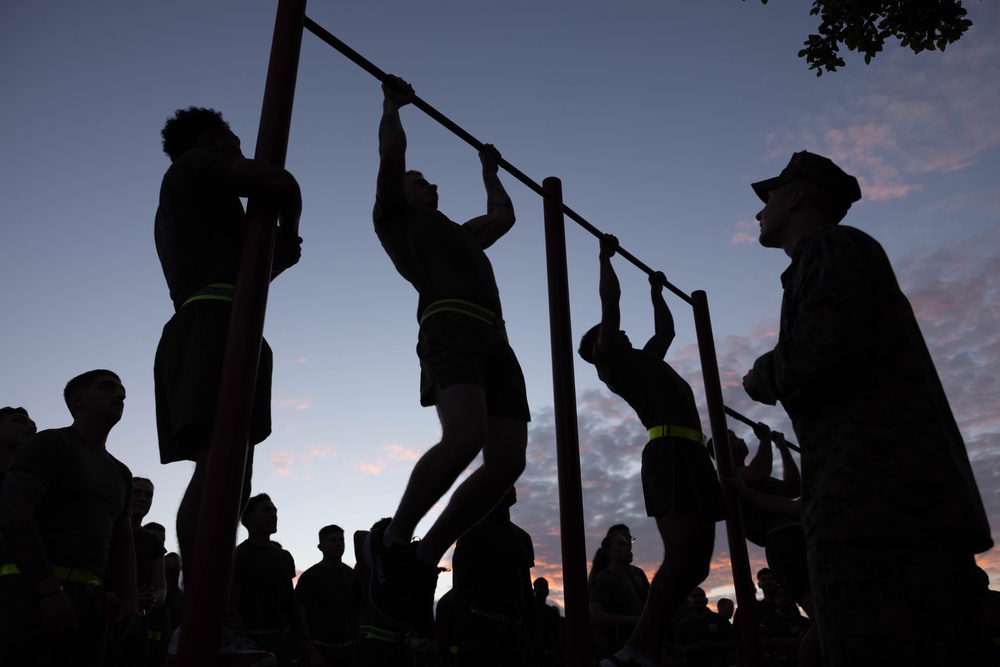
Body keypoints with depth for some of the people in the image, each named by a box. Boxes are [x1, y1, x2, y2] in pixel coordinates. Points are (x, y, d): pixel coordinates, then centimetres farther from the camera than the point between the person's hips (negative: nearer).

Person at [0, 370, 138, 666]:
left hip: (91, 599, 7)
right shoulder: (50, 443, 2)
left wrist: (129, 599, 4)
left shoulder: (120, 473, 23)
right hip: (31, 590, -6)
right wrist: (51, 590, -19)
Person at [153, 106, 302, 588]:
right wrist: (286, 235, 11)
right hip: (218, 320, -10)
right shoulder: (198, 161, 11)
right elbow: (281, 184, -6)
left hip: (191, 330, 10)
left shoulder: (172, 206, 37)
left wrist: (278, 256, 23)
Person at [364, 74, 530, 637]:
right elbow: (393, 148, 15)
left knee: (508, 460, -9)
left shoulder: (458, 233, 41)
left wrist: (489, 172, 63)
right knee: (465, 437, -31)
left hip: (494, 338, 8)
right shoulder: (396, 215, 21)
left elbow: (504, 216, 52)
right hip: (451, 326, -8)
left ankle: (425, 559, 0)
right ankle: (393, 539, -10)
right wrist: (393, 103, 31)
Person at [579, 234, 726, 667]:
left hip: (692, 454, 9)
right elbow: (611, 299, 7)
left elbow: (666, 330, 48)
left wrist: (656, 294, 55)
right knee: (683, 555, -19)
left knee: (694, 563, 4)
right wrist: (606, 257, 19)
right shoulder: (611, 359, 7)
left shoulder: (643, 360, 31)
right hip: (669, 453, -9)